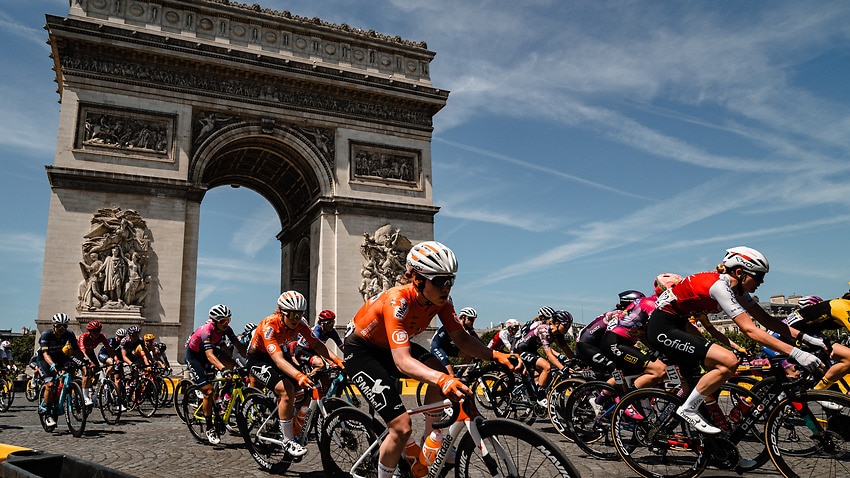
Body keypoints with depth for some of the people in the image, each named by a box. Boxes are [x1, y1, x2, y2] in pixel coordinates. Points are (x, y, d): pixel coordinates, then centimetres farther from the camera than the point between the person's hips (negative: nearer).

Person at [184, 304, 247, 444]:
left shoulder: (226, 328, -16)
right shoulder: (206, 331, -35)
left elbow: (238, 345, -15)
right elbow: (209, 355, -48)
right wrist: (223, 369, -61)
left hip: (207, 351, 6)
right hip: (193, 356, -6)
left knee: (231, 364, -25)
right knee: (208, 390, -15)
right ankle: (210, 429, -2)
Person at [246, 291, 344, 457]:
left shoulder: (300, 323, -17)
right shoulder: (269, 326, -34)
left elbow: (316, 344, -18)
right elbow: (278, 360, -44)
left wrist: (336, 360, -34)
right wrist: (299, 376, -59)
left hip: (279, 353, 7)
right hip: (258, 359, -7)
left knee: (308, 386, -9)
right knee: (287, 389, -28)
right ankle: (288, 441, -17)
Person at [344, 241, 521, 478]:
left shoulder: (441, 299, -16)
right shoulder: (397, 301, -36)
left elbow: (461, 338, -15)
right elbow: (402, 361, -45)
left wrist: (495, 355, -32)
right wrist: (442, 379, -61)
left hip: (390, 345, 7)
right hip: (360, 351, -6)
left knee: (439, 371, -20)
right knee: (402, 427, -17)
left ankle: (430, 440, 0)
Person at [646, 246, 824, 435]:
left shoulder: (735, 287, 5)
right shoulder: (719, 286, -23)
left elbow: (766, 320, 7)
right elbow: (750, 330, -28)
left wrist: (807, 338, -1)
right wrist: (795, 353, -29)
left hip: (676, 322, 11)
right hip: (663, 328, -10)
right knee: (728, 362, -17)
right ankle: (688, 410, -5)